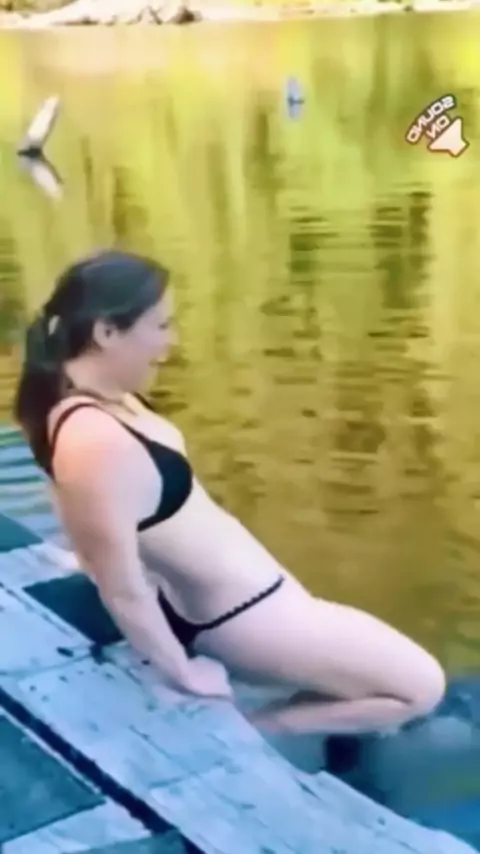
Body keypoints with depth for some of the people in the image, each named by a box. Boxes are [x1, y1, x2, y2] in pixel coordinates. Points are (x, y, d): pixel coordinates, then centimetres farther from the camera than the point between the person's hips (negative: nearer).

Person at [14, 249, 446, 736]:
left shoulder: (101, 398, -2)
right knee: (421, 686, 0)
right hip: (237, 619, -11)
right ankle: (249, 733, 0)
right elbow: (122, 589, -27)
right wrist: (183, 674, -14)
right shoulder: (97, 443, -33)